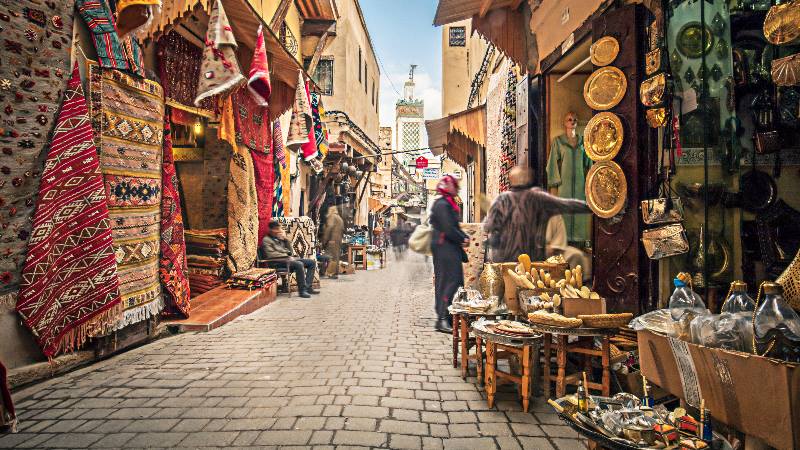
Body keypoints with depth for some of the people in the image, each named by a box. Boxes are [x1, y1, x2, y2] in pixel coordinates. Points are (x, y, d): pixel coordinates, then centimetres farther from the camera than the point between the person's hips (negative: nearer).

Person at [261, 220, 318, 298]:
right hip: (277, 262, -9)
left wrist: (285, 239, 4)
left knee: (312, 262, -1)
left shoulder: (279, 238, 20)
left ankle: (307, 287, -9)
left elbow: (290, 251, 17)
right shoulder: (266, 240, -2)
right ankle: (302, 290, -28)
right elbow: (270, 254, -16)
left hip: (287, 259, 9)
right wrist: (287, 256, -15)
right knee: (299, 264, -34)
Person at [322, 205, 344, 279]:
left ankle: (331, 273, -12)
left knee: (331, 257, -9)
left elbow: (329, 228, -15)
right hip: (338, 241, 8)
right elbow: (342, 230, 21)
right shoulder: (340, 218, 22)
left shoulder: (332, 217, -4)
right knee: (336, 256, 9)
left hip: (332, 240, -8)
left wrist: (325, 240, -13)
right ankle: (335, 273, 10)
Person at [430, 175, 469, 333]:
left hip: (450, 248, 11)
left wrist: (464, 237, 5)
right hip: (444, 248, -11)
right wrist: (463, 239, -9)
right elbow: (448, 229, -21)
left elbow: (455, 227, 22)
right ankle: (442, 319, -11)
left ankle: (445, 317, 20)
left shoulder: (449, 204, 20)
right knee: (451, 282, -13)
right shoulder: (442, 205, -13)